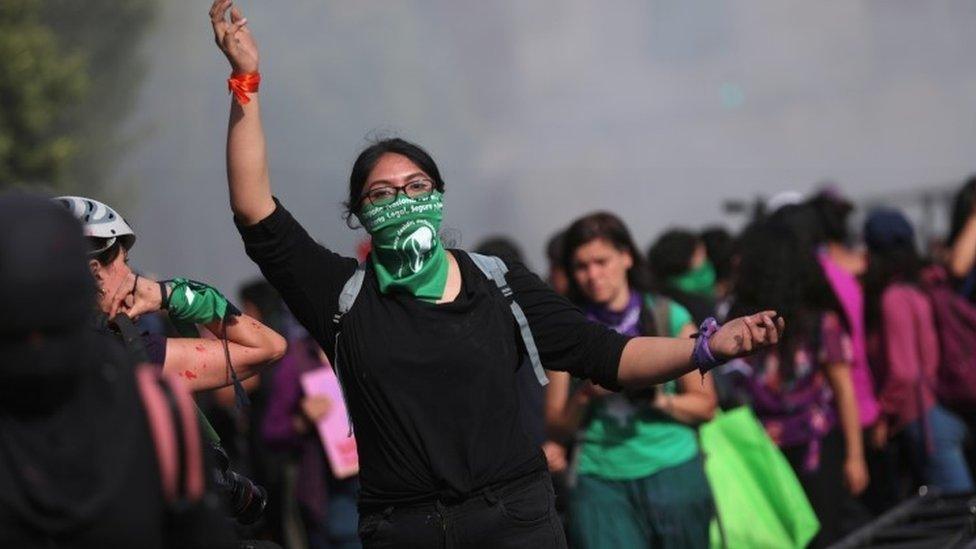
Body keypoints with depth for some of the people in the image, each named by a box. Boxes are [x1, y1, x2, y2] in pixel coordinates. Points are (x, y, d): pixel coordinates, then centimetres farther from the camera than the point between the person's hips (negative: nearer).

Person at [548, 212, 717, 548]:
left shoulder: (668, 318, 4)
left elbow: (705, 404, 4)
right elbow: (557, 424, 5)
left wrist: (659, 398, -13)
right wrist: (584, 396, -13)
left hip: (671, 470, 0)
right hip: (600, 479, 0)